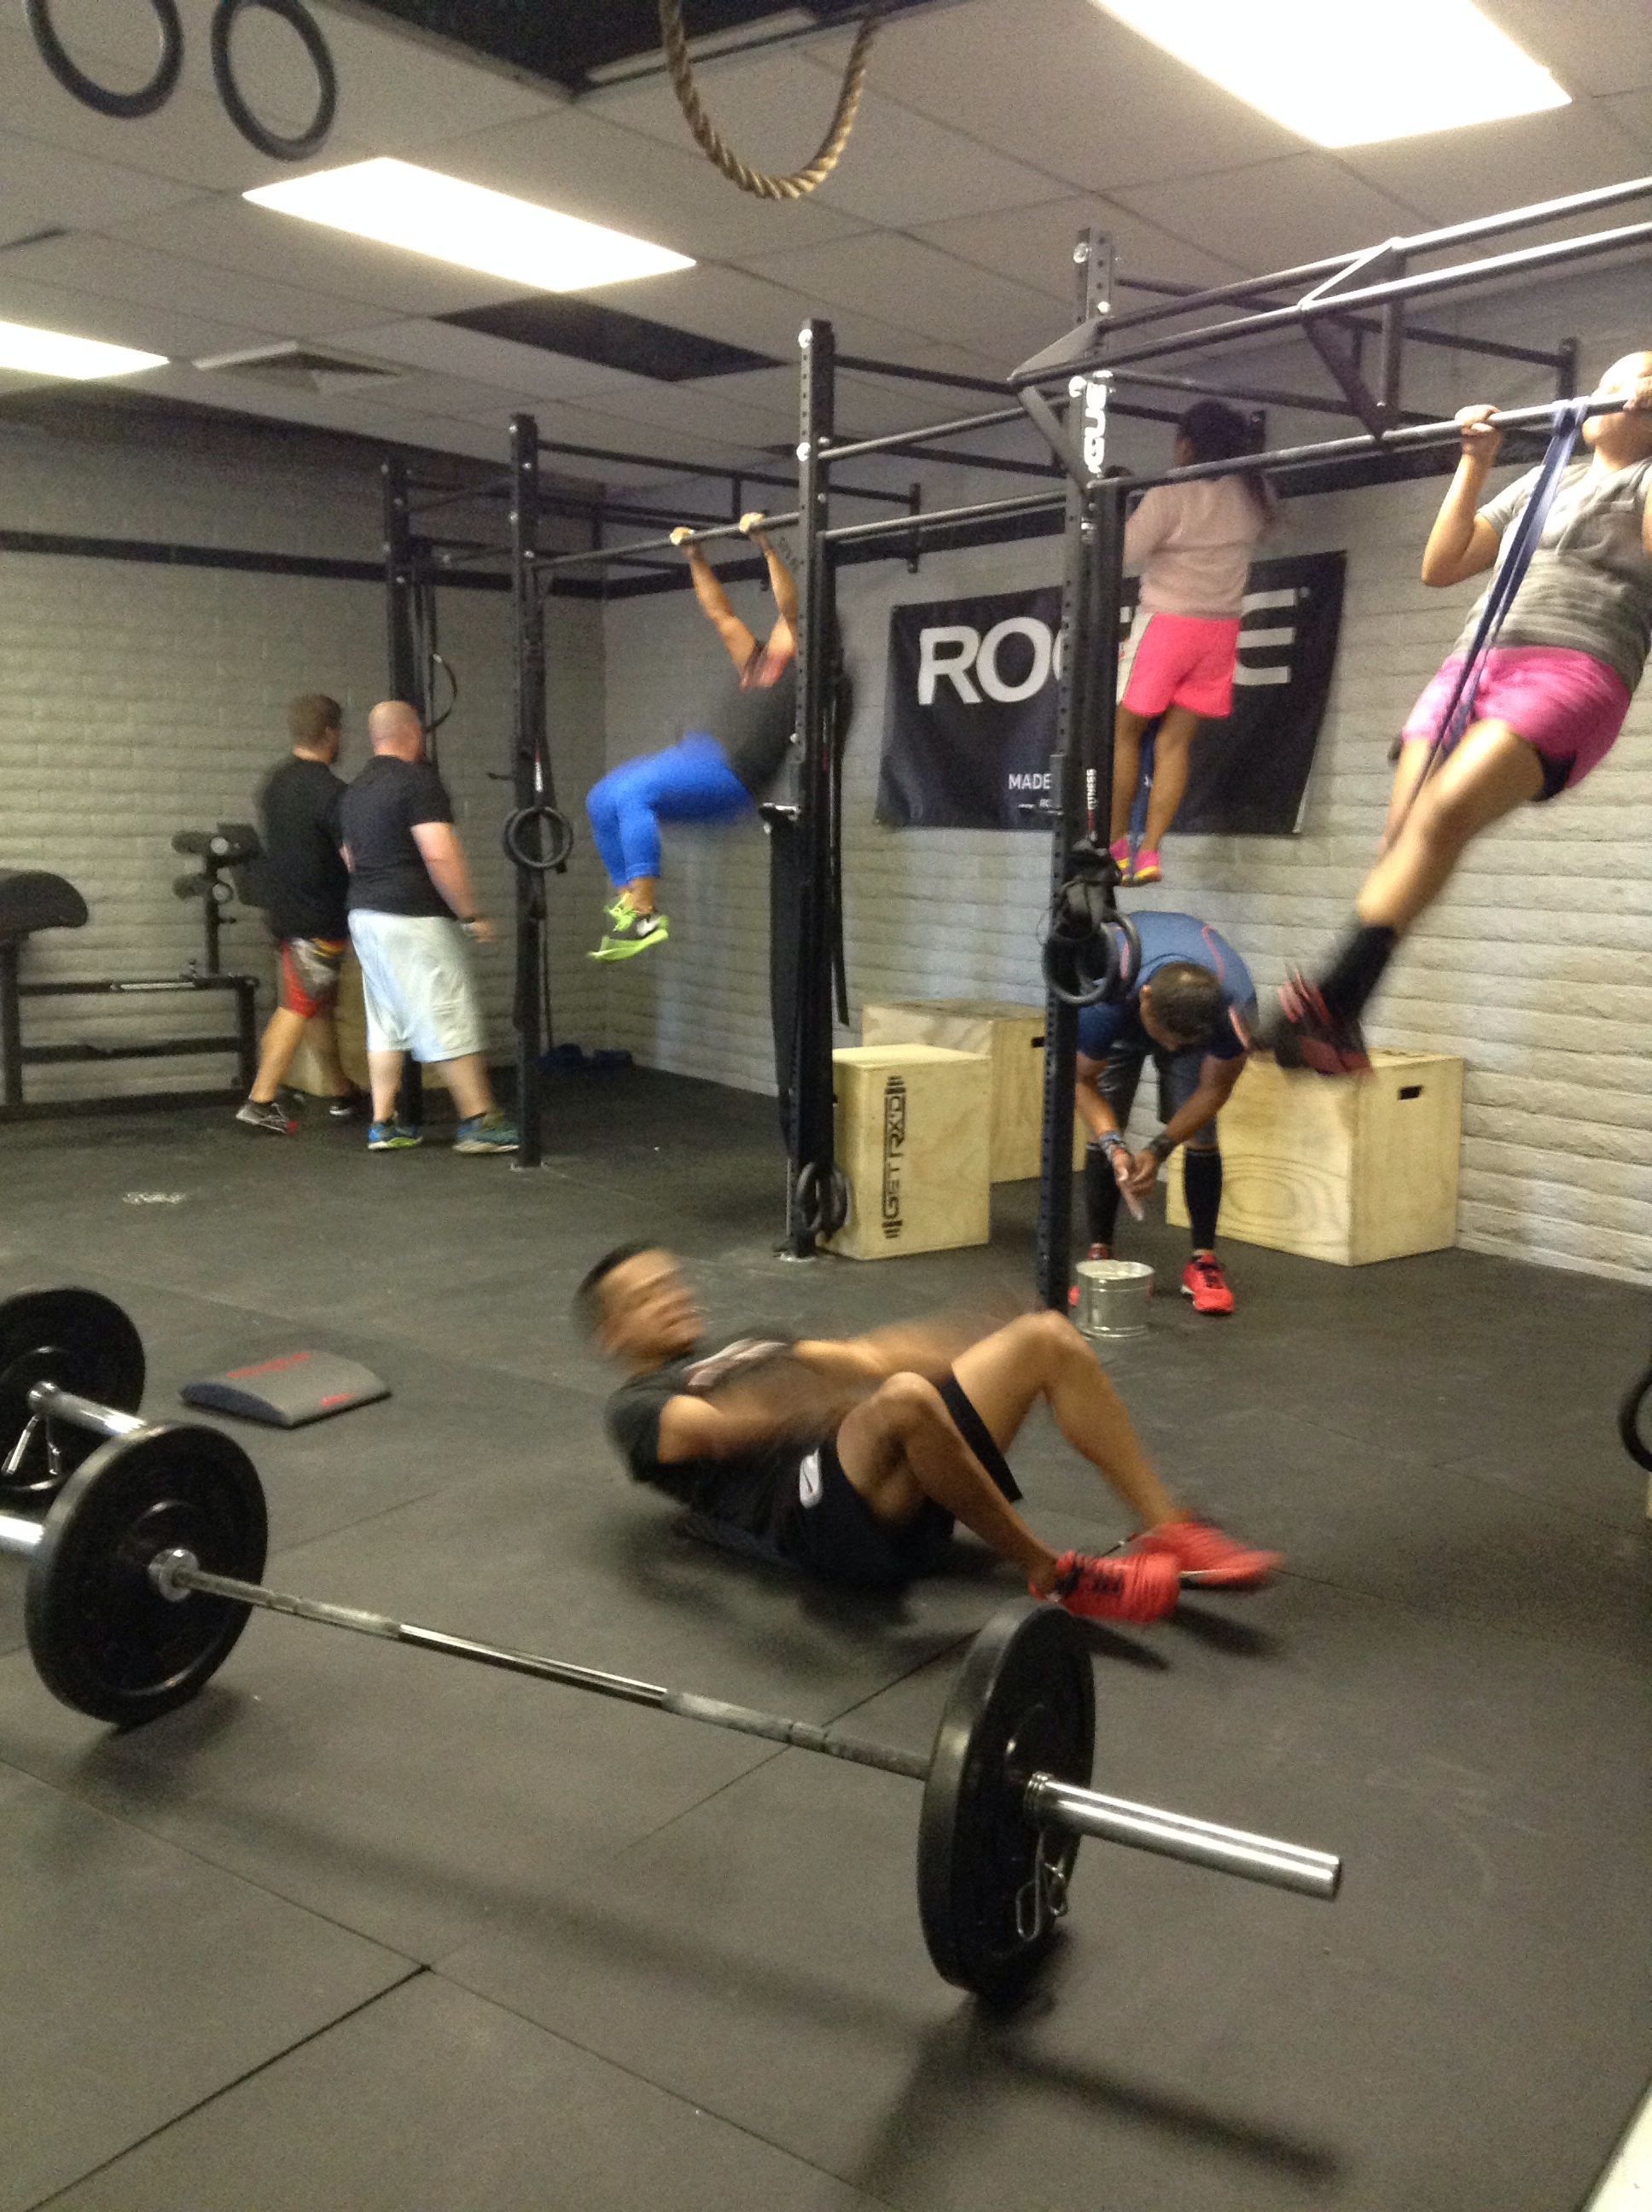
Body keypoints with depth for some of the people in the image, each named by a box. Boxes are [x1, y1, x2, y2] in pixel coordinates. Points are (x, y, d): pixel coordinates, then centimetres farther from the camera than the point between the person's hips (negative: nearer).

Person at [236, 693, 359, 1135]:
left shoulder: (274, 783, 10)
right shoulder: (330, 791, -17)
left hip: (284, 910, 8)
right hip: (320, 918, -8)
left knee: (320, 1003, 17)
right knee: (299, 1006, -4)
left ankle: (341, 1093, 29)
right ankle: (261, 1101, -6)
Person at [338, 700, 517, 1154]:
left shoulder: (355, 791, 16)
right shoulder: (417, 780, -12)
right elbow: (440, 855, -21)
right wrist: (471, 915, -16)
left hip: (365, 916, 9)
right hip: (415, 920, -9)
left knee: (386, 1024, 12)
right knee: (450, 1023, -4)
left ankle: (383, 1125, 12)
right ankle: (479, 1122, -1)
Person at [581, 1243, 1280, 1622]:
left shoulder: (748, 1348, 36)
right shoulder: (637, 1407, 14)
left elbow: (859, 1357, 19)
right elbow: (710, 1427, -10)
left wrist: (949, 1349, 2)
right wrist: (803, 1404, -28)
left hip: (906, 1490, 8)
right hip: (822, 1514, -7)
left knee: (1046, 1335, -7)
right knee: (903, 1399, -39)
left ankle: (1167, 1533, -11)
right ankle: (1055, 1578, -22)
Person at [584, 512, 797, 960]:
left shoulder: (797, 664, 3)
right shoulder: (755, 661, 26)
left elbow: (790, 608, -9)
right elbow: (720, 612, 33)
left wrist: (765, 543, -12)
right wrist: (694, 554, 32)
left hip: (729, 778, -9)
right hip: (695, 754, 9)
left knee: (632, 793, -29)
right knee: (602, 800, -1)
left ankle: (645, 917, -29)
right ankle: (628, 901, 1)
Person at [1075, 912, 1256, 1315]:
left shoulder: (1235, 1005, -41)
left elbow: (1213, 1089, -23)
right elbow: (1083, 1079, -26)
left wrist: (1158, 1150, -31)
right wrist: (1113, 1146, -40)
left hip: (1196, 1018, 1)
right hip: (1120, 1024, 0)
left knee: (1201, 1134, -12)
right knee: (1103, 1129, -12)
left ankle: (1203, 1261, -2)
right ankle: (1099, 1256, -1)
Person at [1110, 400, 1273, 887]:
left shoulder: (1171, 493, -12)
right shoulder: (1251, 493, 6)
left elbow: (1126, 552, -13)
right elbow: (1267, 517, 29)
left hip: (1169, 623, -5)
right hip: (1221, 629, 5)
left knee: (1124, 731, 9)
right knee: (1175, 742, 5)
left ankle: (1115, 844, 8)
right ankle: (1149, 852, -3)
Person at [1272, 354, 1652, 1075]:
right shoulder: (1541, 480, 31)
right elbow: (1440, 566, 29)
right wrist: (1475, 461, 25)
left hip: (1571, 672, -6)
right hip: (1472, 663, 6)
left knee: (1444, 813, -31)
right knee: (1400, 841, -15)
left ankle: (1334, 1000, -41)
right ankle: (1337, 1035, -17)